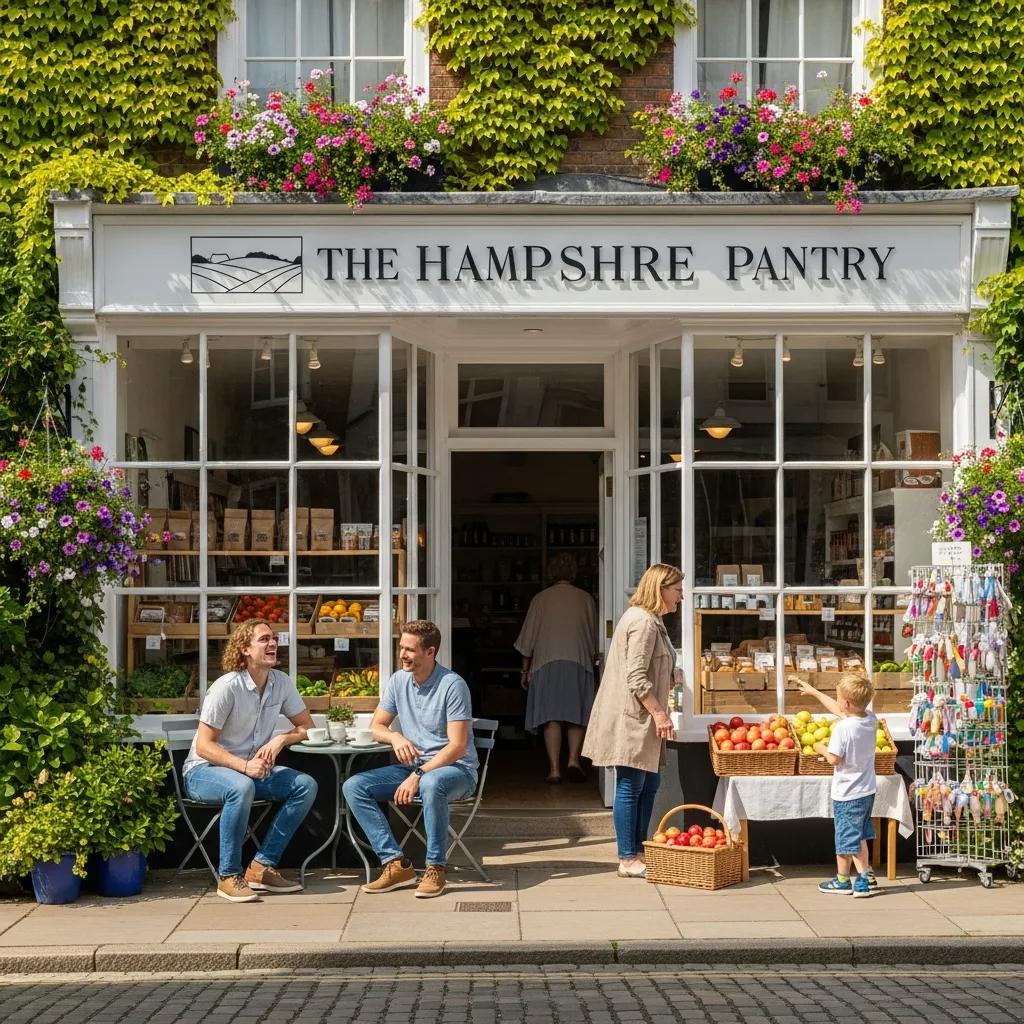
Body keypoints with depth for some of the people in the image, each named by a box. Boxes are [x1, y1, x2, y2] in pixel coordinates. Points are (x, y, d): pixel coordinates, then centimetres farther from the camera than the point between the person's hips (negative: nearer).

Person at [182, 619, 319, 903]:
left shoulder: (281, 682, 0)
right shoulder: (227, 687, -19)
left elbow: (307, 727, 8)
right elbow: (203, 746, -19)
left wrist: (280, 740, -14)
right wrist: (243, 766, -32)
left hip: (254, 768, 7)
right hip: (204, 771, -7)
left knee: (306, 785, -15)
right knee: (241, 787, -39)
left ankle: (262, 867, -13)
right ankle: (229, 876, -25)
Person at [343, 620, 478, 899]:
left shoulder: (452, 685, -15)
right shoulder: (399, 681, 5)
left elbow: (457, 746, -19)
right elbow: (376, 726, 12)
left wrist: (418, 776, -27)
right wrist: (394, 737, -13)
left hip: (456, 769, -7)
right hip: (413, 767, 7)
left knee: (431, 784, -42)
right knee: (353, 786, -13)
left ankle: (435, 868, -26)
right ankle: (396, 864, -18)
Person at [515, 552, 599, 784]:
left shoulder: (541, 598, 5)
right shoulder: (585, 598, 7)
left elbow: (528, 639, 6)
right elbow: (594, 638, 12)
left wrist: (525, 671, 13)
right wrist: (590, 660, 26)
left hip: (546, 663, 0)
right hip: (578, 662, 1)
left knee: (551, 717, -1)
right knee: (577, 717, 7)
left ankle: (554, 769, -6)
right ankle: (574, 759, -11)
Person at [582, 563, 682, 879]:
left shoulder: (649, 620, 17)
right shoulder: (643, 622, -16)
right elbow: (636, 678, -22)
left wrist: (658, 713, 21)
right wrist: (659, 713, -20)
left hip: (640, 721, 11)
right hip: (631, 719, -11)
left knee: (648, 784, 14)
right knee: (630, 787, -4)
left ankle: (637, 852, 21)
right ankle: (628, 860, 2)